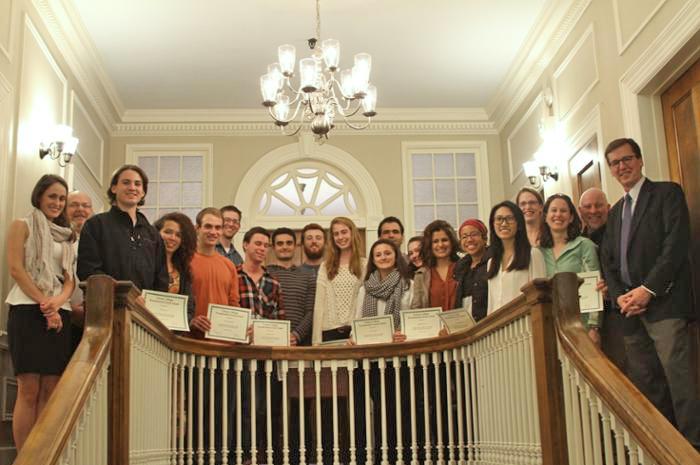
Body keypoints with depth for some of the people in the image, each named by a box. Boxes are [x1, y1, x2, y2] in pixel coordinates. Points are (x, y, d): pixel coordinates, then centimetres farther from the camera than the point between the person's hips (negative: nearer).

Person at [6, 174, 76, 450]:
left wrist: (56, 302, -9)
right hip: (28, 311, -5)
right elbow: (16, 269, -6)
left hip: (59, 314, 5)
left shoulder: (65, 235, 20)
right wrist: (43, 304, -14)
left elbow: (70, 279, 12)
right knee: (29, 390, -9)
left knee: (50, 391, 1)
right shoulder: (22, 225, 5)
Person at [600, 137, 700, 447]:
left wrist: (648, 290, -15)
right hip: (630, 308, 7)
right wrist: (619, 296, -1)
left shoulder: (668, 193, 3)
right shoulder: (615, 212, 24)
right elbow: (608, 260, 17)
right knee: (644, 382, 4)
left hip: (663, 303, -7)